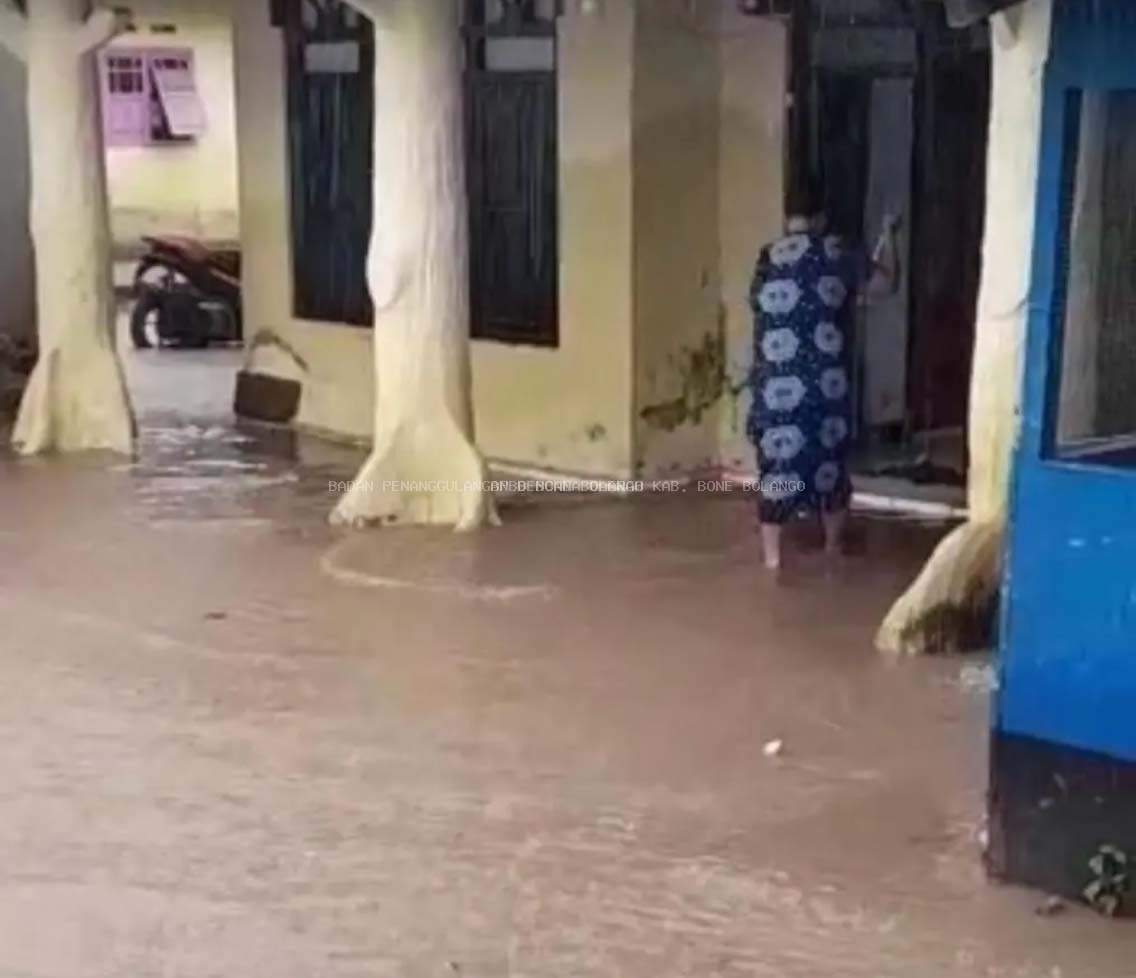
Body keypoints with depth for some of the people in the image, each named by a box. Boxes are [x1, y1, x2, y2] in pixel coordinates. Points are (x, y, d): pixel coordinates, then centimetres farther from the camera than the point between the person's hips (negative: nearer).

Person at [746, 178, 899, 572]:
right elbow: (887, 283, 11)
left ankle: (773, 554, 7)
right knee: (830, 459, 15)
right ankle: (833, 546, 25)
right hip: (828, 383, 1)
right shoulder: (839, 254, -1)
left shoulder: (768, 258, -2)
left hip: (779, 384, -1)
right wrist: (888, 235, 25)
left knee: (778, 462, 6)